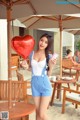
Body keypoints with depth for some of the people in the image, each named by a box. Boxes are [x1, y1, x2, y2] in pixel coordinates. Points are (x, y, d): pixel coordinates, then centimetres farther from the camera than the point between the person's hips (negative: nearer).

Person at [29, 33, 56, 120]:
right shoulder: (32, 53, 3)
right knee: (37, 113, 12)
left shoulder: (48, 56, -4)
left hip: (45, 85, -3)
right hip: (34, 84, 3)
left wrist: (51, 66, -18)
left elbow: (49, 74, -1)